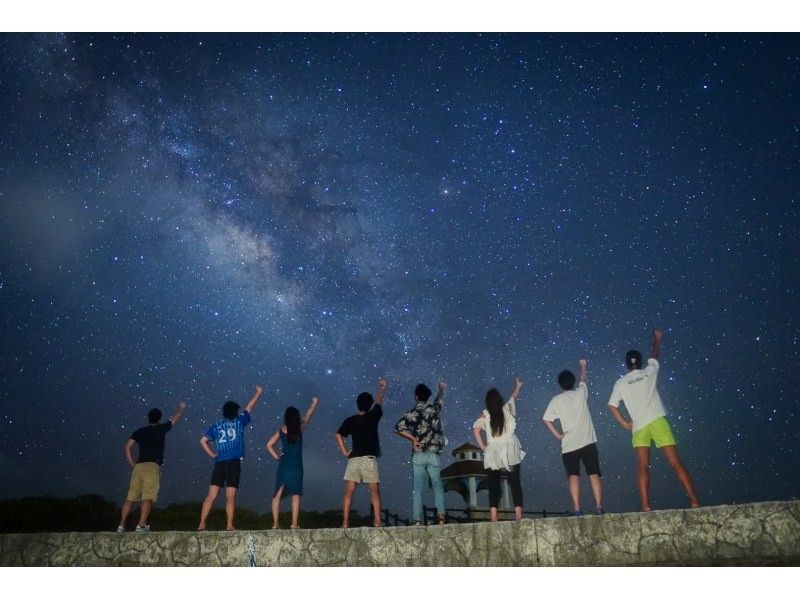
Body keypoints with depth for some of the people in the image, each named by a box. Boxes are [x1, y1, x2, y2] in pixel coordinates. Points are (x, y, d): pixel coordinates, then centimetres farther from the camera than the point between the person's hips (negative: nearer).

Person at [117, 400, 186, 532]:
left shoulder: (140, 431, 15)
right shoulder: (161, 429, 6)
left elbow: (127, 446, 8)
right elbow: (175, 418, 20)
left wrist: (132, 463, 13)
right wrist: (181, 408, 38)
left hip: (139, 466, 5)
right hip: (152, 466, -5)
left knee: (131, 497, 7)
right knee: (148, 497, -9)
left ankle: (121, 525, 6)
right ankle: (141, 525, -18)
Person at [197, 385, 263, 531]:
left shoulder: (216, 426, 13)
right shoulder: (238, 422, 6)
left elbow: (203, 440, 5)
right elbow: (249, 407, 17)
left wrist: (212, 454, 11)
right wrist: (258, 392, 29)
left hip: (219, 463, 3)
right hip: (234, 462, -3)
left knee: (211, 495, 2)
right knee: (230, 496, -2)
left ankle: (202, 525, -2)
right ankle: (229, 526, -4)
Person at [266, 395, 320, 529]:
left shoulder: (281, 430, 5)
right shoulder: (300, 428, -1)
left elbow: (269, 445, 5)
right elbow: (308, 415, 16)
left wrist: (277, 457, 10)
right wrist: (314, 402, 31)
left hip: (283, 464, 2)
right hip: (296, 465, -2)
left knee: (278, 494, 6)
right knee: (295, 495, 2)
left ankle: (275, 523, 4)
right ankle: (294, 524, -2)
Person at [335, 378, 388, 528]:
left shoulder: (350, 420, 7)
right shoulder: (373, 416, 2)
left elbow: (338, 435, -2)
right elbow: (379, 402, 19)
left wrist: (345, 451, 3)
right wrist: (382, 388, 33)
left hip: (353, 458, 2)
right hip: (369, 458, -2)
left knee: (349, 492, 2)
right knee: (375, 491, 4)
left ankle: (345, 522, -2)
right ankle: (377, 521, -3)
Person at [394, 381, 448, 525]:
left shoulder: (411, 413, -1)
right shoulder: (434, 408, 4)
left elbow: (398, 428, -15)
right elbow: (440, 398, 27)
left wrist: (413, 439, -5)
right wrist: (442, 388, 48)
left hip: (418, 455, -1)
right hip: (433, 454, 1)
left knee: (417, 488, 3)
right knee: (437, 486, 9)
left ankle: (417, 519, -2)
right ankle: (441, 515, -5)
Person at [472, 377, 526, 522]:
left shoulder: (485, 415, -3)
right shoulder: (507, 409, 0)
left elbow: (475, 429, -13)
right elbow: (514, 397, 19)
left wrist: (482, 446, -3)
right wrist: (518, 386, 38)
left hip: (492, 454, 0)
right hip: (511, 453, 0)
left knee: (493, 485, 5)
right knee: (515, 483, 5)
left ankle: (493, 515, 0)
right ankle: (518, 514, 2)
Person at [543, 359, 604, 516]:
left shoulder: (556, 400, 0)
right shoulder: (581, 393, 5)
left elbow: (546, 419, -7)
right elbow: (583, 380, 27)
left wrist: (557, 434, 2)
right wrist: (582, 366, 44)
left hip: (569, 444, -1)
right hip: (588, 441, 1)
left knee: (573, 476, -1)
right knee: (594, 474, 2)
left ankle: (577, 509, -10)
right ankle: (599, 507, -4)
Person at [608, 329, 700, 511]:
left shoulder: (620, 383, 10)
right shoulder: (649, 372, 11)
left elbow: (612, 406, 3)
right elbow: (654, 355, 31)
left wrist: (625, 424, 11)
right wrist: (657, 339, 48)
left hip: (639, 427, 0)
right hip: (658, 421, 0)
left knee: (642, 468, -3)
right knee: (676, 464, -2)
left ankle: (646, 507, -12)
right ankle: (694, 502, -7)